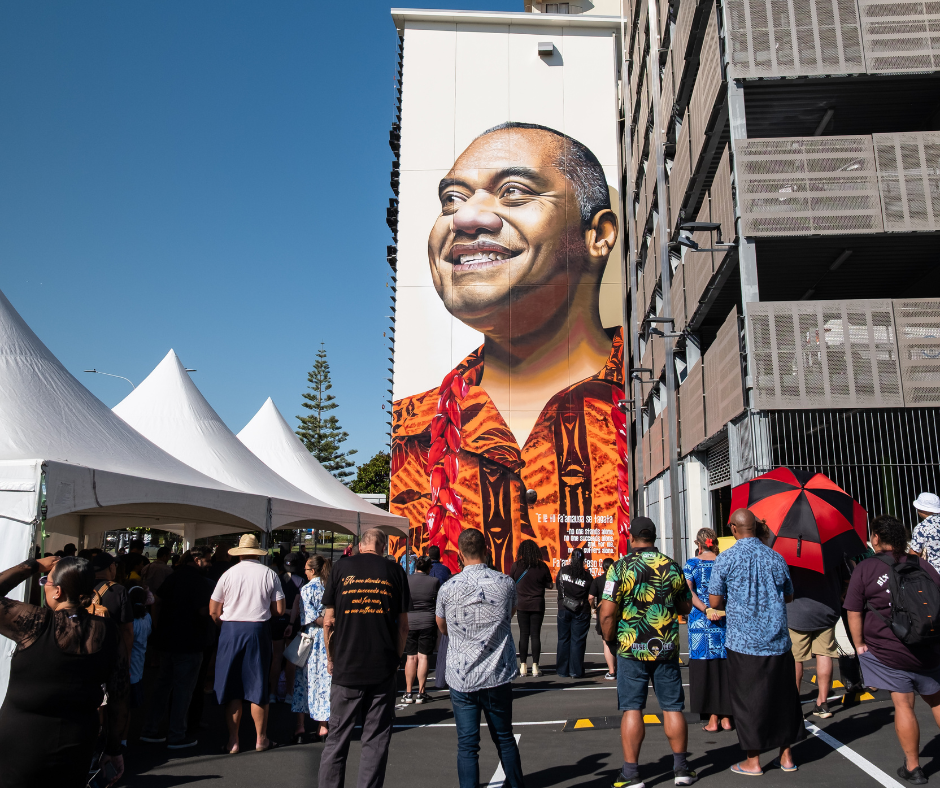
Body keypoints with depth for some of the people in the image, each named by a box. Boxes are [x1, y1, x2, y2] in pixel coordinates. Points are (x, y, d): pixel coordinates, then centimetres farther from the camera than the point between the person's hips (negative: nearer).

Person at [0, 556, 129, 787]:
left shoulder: (35, 623, -19)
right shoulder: (109, 633, -8)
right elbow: (119, 700, -2)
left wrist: (34, 565, 0)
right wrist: (114, 748, 10)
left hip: (21, 749, -3)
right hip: (76, 750, 3)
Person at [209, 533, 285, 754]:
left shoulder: (228, 574, -1)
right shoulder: (269, 574, -1)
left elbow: (213, 611, 1)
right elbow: (279, 610, -1)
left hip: (230, 630, 0)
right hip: (259, 630, 0)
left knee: (232, 688, 8)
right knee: (258, 686, 8)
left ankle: (232, 740, 13)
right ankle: (261, 738, 17)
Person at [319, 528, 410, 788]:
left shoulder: (341, 567, 1)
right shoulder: (394, 570, 2)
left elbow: (328, 622, 1)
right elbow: (403, 625, 2)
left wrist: (331, 659, 12)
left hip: (346, 667, 0)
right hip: (383, 669, 0)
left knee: (338, 737, 11)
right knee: (376, 739, 9)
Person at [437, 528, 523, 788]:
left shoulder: (447, 588, -8)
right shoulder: (505, 583, -6)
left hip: (461, 677, -1)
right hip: (498, 677, 2)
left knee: (467, 745, 5)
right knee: (505, 738, 18)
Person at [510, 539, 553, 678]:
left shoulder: (516, 566, -7)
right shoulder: (542, 566, -5)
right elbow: (549, 585, 3)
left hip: (522, 605, 0)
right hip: (538, 605, 0)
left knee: (523, 635, 6)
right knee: (535, 635, 4)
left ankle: (523, 666, 9)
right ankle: (535, 667, 5)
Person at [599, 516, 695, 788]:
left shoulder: (620, 568, -10)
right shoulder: (672, 567, 1)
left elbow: (607, 613, -13)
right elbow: (686, 607, 11)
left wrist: (610, 639, 2)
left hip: (631, 650, -3)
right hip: (667, 648, 3)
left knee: (632, 709, 4)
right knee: (672, 707, 12)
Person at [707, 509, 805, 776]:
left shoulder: (725, 559, -9)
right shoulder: (776, 558, 1)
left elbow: (715, 601, -7)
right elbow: (788, 596, 13)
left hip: (743, 641, -3)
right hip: (777, 640, 3)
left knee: (747, 698, 6)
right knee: (782, 694, 15)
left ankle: (753, 761, 12)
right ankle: (786, 755, 23)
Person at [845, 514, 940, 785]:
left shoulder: (864, 569, -7)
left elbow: (853, 612, -8)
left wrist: (859, 645, 3)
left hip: (889, 653, -4)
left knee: (903, 704, 5)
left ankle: (913, 767, 13)